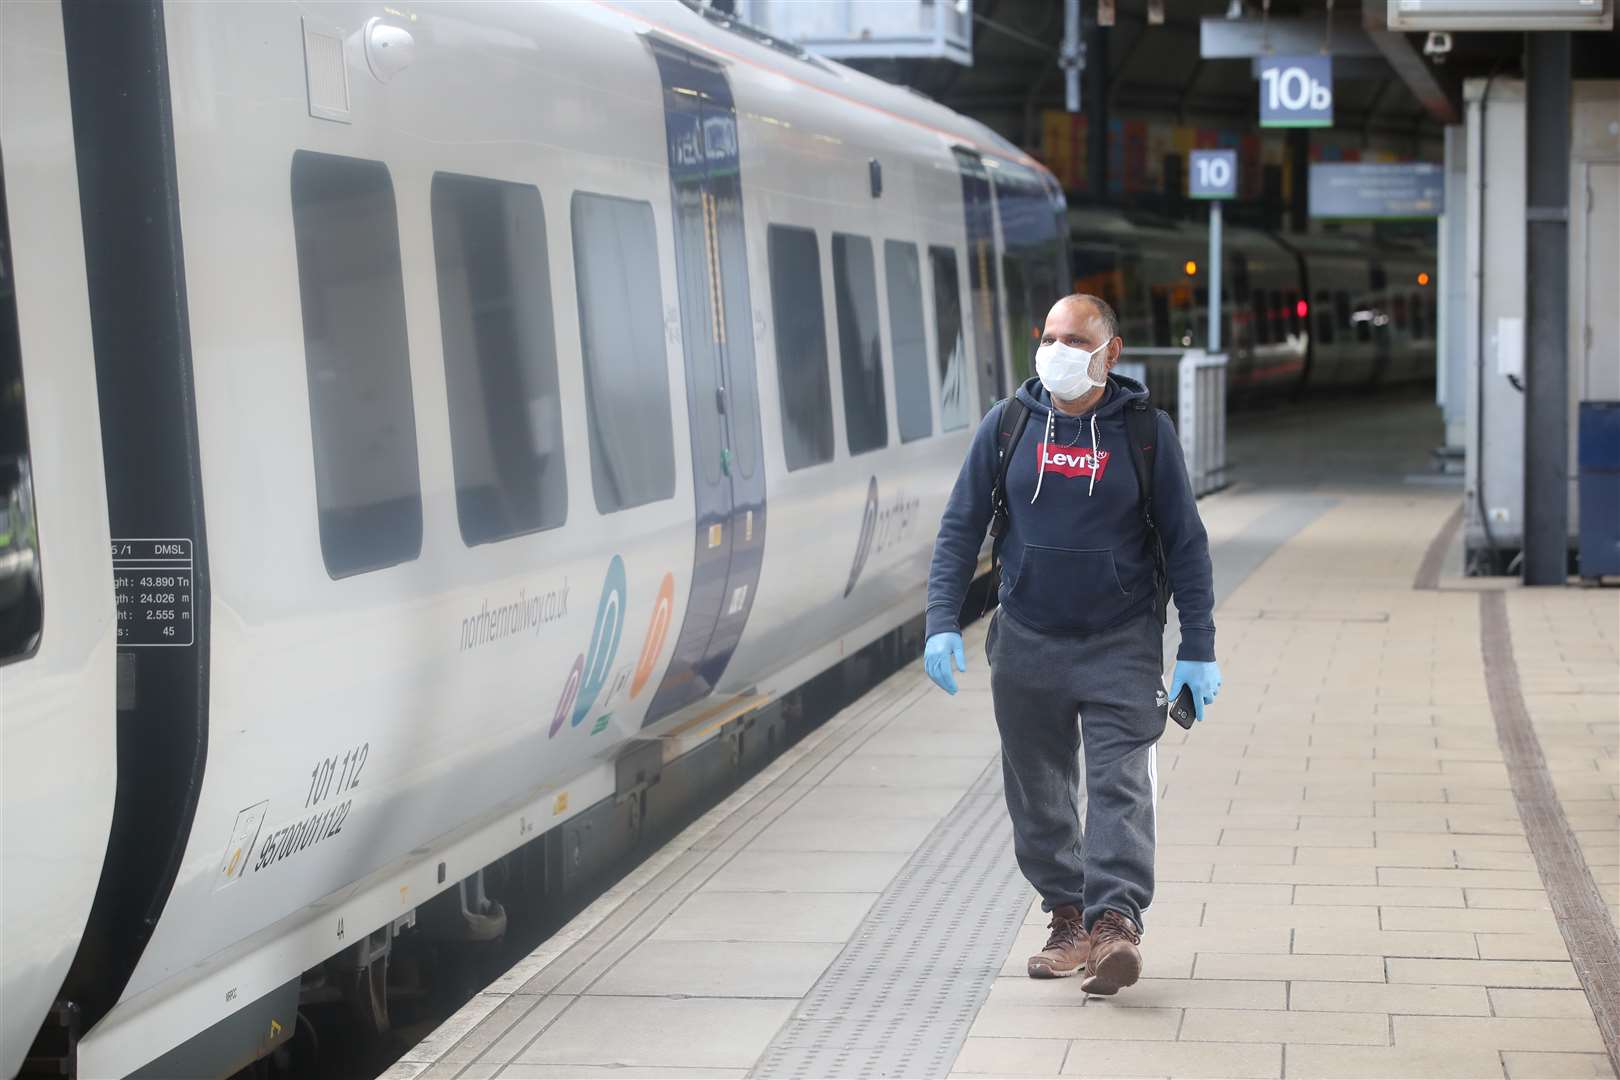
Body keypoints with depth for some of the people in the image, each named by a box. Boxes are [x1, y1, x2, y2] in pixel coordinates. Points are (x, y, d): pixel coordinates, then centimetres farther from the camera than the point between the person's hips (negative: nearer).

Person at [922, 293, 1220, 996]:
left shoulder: (1146, 431, -2)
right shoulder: (1007, 426, 3)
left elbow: (1185, 542, 2)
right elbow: (960, 529, 7)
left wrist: (1198, 649, -1)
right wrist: (943, 623, -4)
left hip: (1121, 646, -3)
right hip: (1026, 643, 3)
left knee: (1119, 786, -15)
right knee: (1038, 795, 8)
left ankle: (1115, 923, -22)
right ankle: (1068, 918, 20)